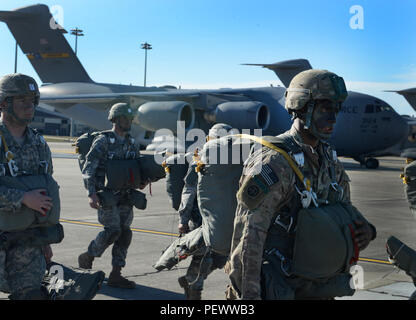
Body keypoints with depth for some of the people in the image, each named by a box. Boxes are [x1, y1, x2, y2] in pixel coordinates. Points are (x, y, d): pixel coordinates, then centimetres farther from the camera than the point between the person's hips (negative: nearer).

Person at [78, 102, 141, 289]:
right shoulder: (103, 141, -9)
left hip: (124, 195, 6)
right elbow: (88, 169, -14)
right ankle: (87, 258, 13)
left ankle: (115, 275, 9)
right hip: (105, 194, -6)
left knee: (125, 233, 2)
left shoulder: (132, 143, 11)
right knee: (113, 230, -13)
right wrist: (91, 194, -25)